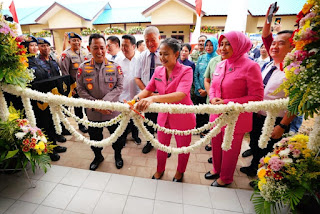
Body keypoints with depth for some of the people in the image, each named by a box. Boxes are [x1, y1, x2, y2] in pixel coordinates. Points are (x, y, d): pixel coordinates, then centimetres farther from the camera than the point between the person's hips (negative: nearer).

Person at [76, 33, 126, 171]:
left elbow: (119, 87, -8)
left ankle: (117, 155, 46)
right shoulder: (83, 68, -4)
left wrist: (105, 101, -20)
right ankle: (98, 157, 50)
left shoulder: (115, 67, -5)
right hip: (93, 112, 2)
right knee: (95, 137, 21)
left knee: (117, 137, 15)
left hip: (113, 110, -1)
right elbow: (80, 90, -4)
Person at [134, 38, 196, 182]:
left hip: (182, 117, -3)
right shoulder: (158, 71, -2)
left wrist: (154, 98, -49)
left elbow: (180, 94, -35)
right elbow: (148, 89, -2)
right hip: (164, 115, 4)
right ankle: (160, 170, 49)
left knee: (183, 147, 18)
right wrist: (135, 99, -25)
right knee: (161, 145, 19)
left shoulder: (186, 71, -19)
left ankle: (180, 172, 48)